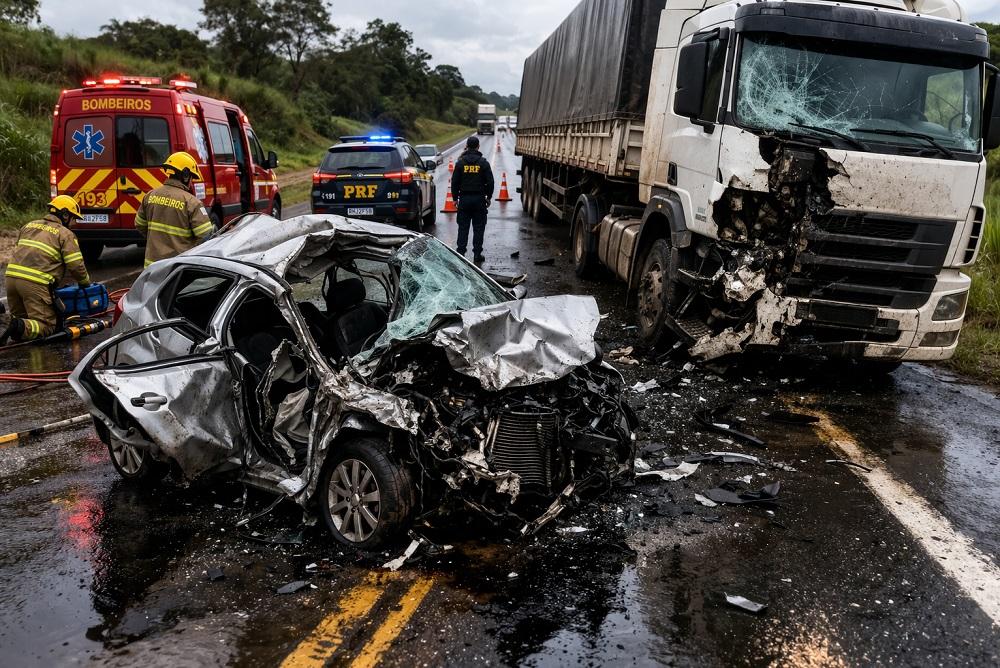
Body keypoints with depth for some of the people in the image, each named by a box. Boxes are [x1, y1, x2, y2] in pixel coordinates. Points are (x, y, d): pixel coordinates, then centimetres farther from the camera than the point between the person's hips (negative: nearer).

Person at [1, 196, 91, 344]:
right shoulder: (66, 234, 4)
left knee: (20, 317, 25)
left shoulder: (29, 226, 24)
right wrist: (85, 282, 17)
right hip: (36, 283, -6)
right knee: (46, 325, -1)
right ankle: (20, 327, -28)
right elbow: (76, 265, -2)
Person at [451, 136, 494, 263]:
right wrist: (488, 197, 10)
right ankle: (477, 254, 4)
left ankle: (461, 252, 4)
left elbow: (454, 182, 1)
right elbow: (490, 182, -1)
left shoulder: (460, 162, 0)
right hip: (479, 198, -1)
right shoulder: (483, 163, -3)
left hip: (464, 198, 1)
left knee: (463, 227, 6)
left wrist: (455, 197, 9)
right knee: (479, 228, 4)